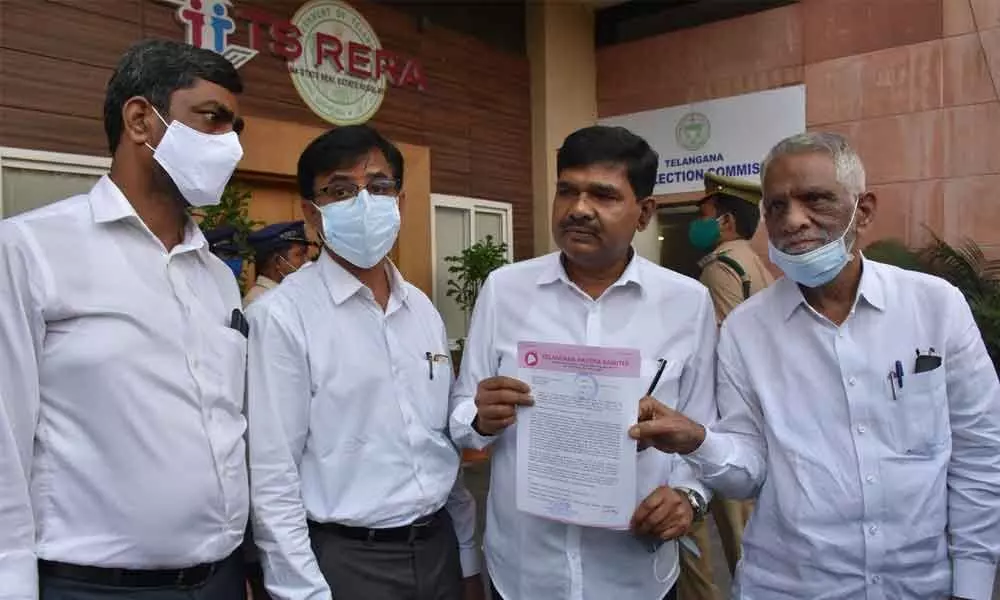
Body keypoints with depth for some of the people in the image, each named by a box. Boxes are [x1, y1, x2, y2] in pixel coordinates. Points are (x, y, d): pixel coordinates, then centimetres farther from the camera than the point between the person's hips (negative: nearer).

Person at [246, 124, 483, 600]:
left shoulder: (424, 310, 5)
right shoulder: (282, 316, -14)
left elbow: (447, 445, 10)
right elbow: (272, 481, -13)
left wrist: (468, 557, 11)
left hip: (438, 547, 6)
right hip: (345, 560, -5)